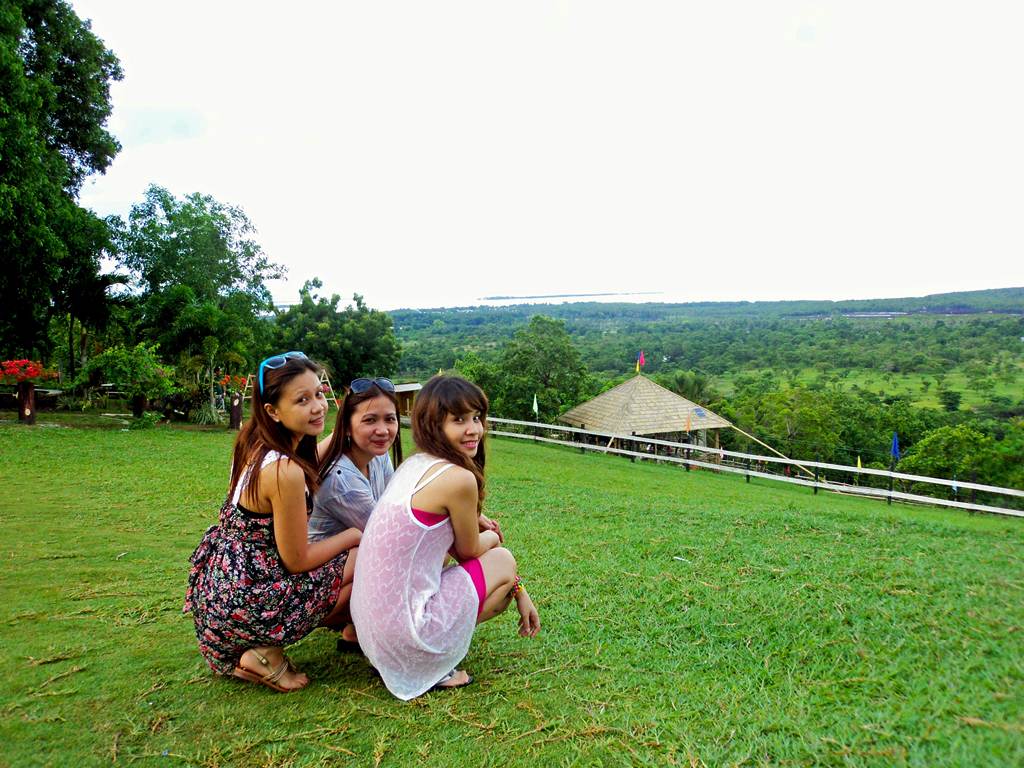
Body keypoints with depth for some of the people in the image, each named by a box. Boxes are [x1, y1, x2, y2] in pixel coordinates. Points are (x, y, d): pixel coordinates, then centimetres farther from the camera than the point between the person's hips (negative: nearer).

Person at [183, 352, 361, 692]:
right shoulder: (286, 471, -27)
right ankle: (267, 654, 2)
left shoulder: (255, 444, -1)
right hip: (243, 605, -8)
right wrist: (355, 534, -4)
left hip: (219, 585, 9)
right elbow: (297, 560, -17)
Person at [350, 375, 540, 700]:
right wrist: (492, 537, 21)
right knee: (502, 560, 9)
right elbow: (469, 550, -1)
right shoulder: (459, 478, -19)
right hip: (407, 632, -8)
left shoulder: (412, 465, 8)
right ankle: (432, 667, 5)